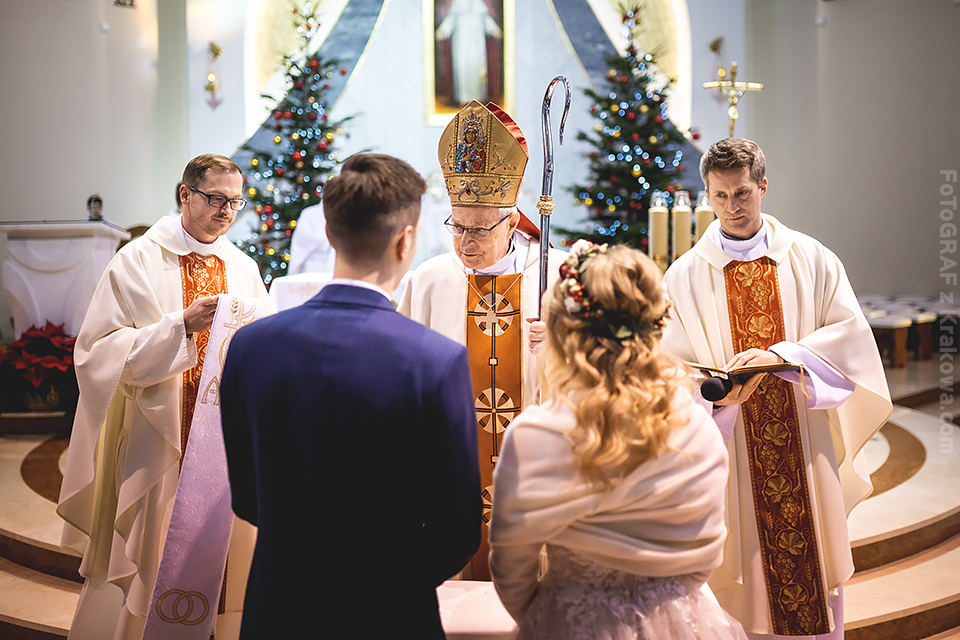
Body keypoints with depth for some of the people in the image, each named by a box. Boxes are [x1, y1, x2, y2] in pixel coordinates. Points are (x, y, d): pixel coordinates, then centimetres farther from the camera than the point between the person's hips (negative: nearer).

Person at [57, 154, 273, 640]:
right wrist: (181, 326, -21)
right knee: (150, 558, 1)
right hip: (155, 438, -4)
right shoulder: (139, 262, -4)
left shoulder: (244, 269, 10)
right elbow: (103, 352, -10)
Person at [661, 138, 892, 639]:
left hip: (806, 448, 1)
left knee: (819, 579, 8)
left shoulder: (811, 259, 4)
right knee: (746, 587, 3)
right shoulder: (685, 276, 1)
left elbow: (850, 331, -3)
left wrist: (781, 354, -18)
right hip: (733, 456, -1)